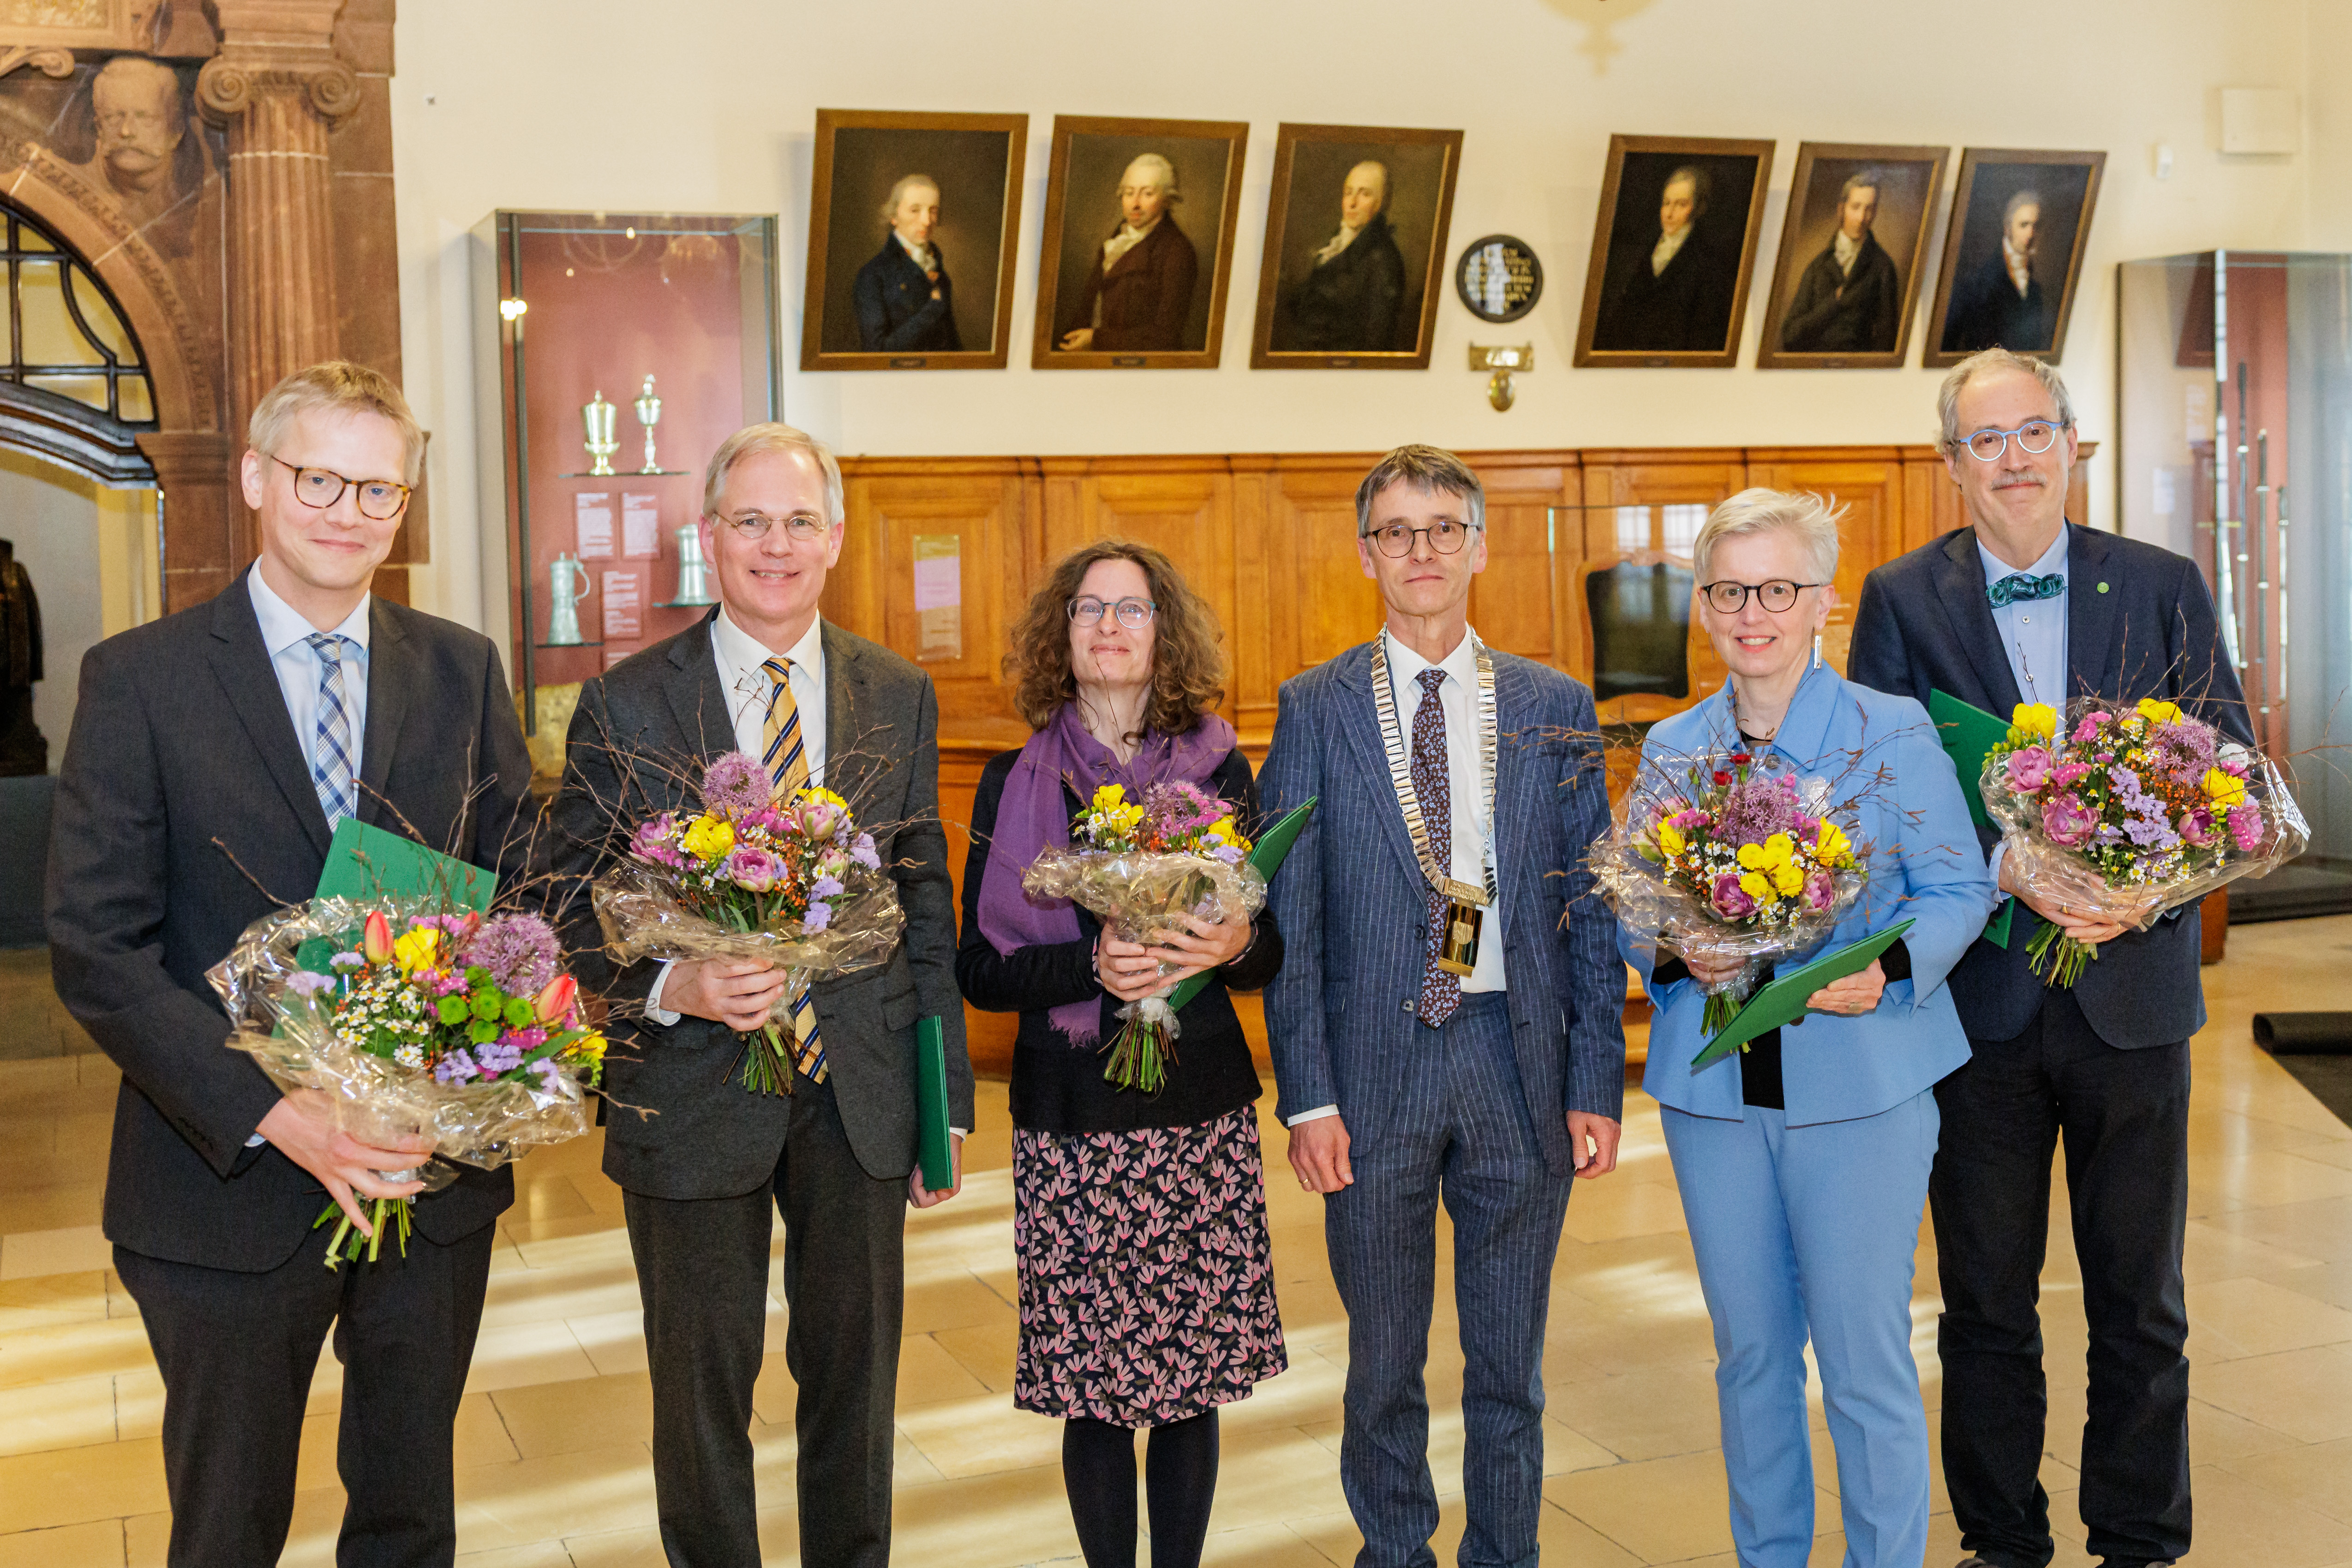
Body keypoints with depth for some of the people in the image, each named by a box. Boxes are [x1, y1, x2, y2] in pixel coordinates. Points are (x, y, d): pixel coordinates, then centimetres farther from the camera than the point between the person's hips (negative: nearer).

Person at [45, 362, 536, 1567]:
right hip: (229, 1189, -2)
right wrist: (274, 1113, -21)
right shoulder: (139, 679, -7)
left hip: (435, 1176, 3)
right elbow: (96, 948, -11)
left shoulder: (463, 672, 4)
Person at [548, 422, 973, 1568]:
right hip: (693, 1090, -2)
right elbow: (573, 906, -5)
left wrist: (946, 1094, 5)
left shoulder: (900, 698, 3)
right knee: (703, 1386, 13)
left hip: (861, 1092, 3)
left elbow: (925, 896, 6)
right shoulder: (626, 706, -6)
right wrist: (669, 988, -25)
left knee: (857, 1375, 18)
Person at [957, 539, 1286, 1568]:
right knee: (1091, 1380, 2)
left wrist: (1234, 946, -12)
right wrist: (1091, 965, -16)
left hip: (1202, 1111, 1)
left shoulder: (1217, 769, 6)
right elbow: (980, 972, 0)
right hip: (1070, 1116, -1)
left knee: (1192, 1374, 5)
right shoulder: (1014, 784, 3)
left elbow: (1273, 949, 10)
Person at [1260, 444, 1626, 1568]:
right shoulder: (1317, 710, 1)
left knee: (1510, 1363, 12)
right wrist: (1308, 1095, -8)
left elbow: (1591, 907, 4)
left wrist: (1596, 1083, -2)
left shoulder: (1554, 708, 5)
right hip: (1375, 1063, -1)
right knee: (1384, 1361, 12)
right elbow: (1291, 916, -2)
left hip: (1520, 1059, 1)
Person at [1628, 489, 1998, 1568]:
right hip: (1712, 1087, 3)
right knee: (1749, 1350, 14)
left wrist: (1888, 971, -20)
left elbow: (1959, 891, -2)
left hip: (1863, 1083, -3)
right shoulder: (1671, 748, 8)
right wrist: (1676, 951, -12)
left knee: (1866, 1358, 1)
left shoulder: (1893, 732, -2)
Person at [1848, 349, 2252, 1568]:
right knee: (1987, 1298, 11)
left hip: (2132, 983, 1)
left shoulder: (2162, 587, 4)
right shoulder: (1902, 598, 0)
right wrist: (2008, 868, -21)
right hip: (1977, 996, -1)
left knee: (2139, 1297, 12)